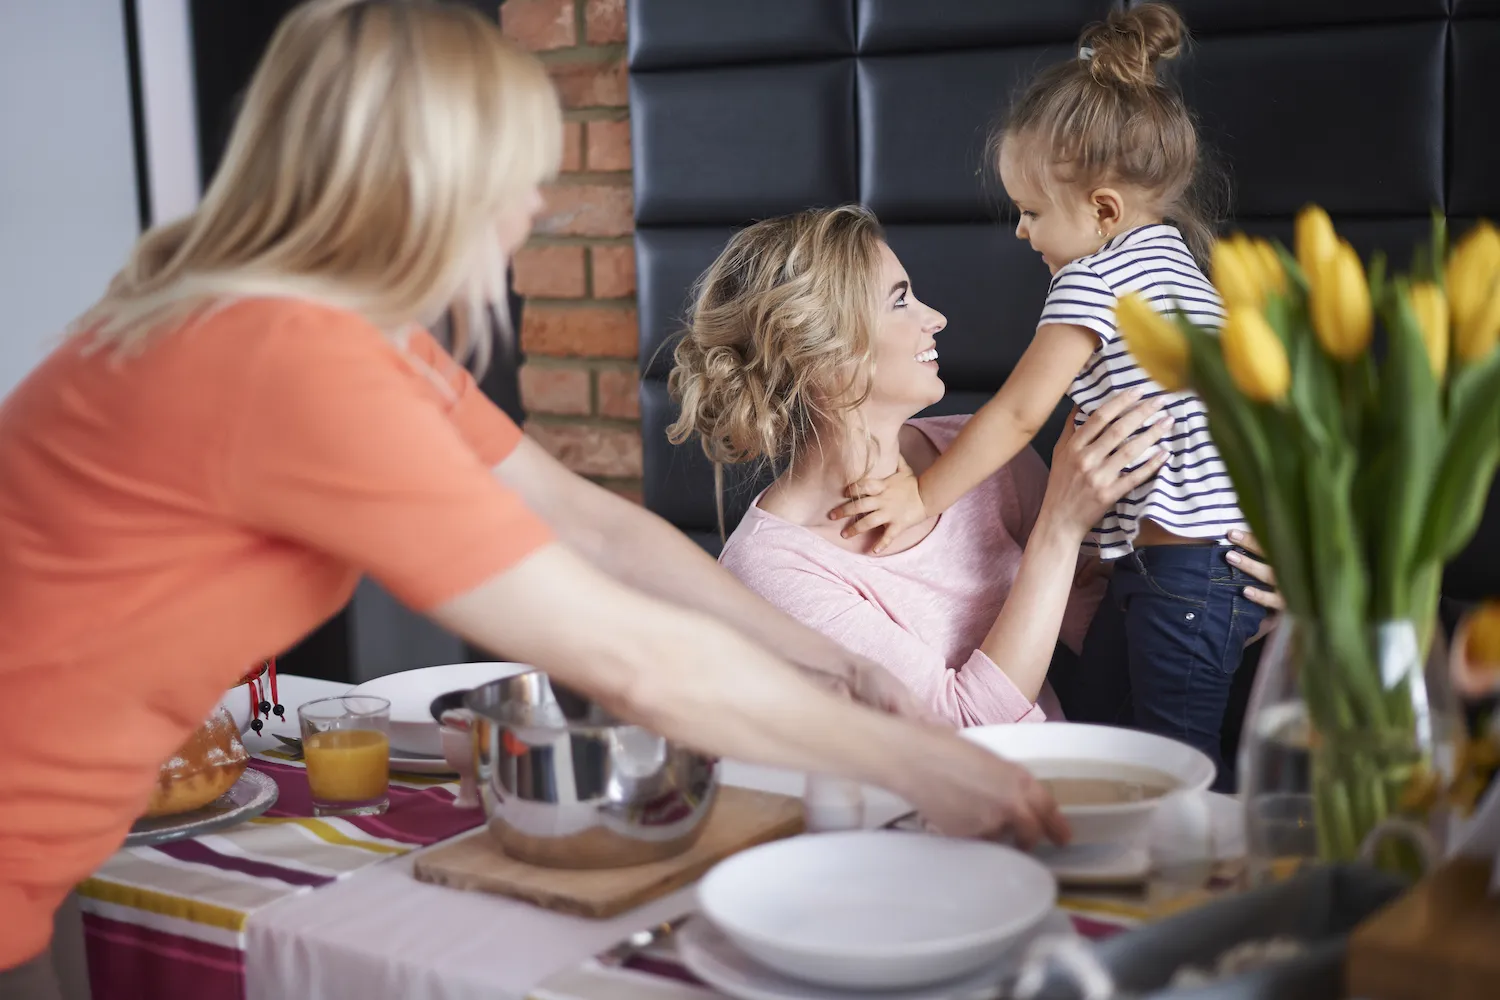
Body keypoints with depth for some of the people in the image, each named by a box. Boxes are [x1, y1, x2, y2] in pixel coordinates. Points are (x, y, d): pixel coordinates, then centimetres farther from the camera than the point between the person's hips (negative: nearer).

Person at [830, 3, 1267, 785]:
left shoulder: (1092, 279, -13)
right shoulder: (1177, 263, 15)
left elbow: (1016, 415, -11)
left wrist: (923, 496, -1)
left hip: (1184, 566, -10)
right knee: (1087, 737, 14)